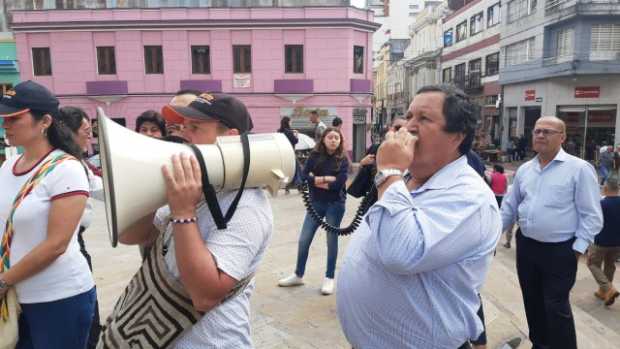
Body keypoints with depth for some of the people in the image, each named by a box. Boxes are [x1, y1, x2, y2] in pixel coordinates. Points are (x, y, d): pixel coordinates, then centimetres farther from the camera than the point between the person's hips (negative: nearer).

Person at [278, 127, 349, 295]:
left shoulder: (342, 159, -5)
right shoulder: (315, 156, -1)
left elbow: (339, 183, -17)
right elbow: (303, 176, -10)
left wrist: (316, 181, -12)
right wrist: (325, 179, -16)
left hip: (335, 204, -2)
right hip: (315, 203, 2)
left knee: (332, 240, 7)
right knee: (304, 240, 6)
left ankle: (329, 278, 22)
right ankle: (298, 275, 25)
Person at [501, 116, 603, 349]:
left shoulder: (579, 168, -9)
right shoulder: (524, 170, 7)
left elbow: (591, 215, -9)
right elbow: (509, 206, 12)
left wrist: (578, 248, -13)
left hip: (559, 251, -5)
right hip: (526, 246, 6)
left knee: (556, 307, 2)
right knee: (532, 302, 18)